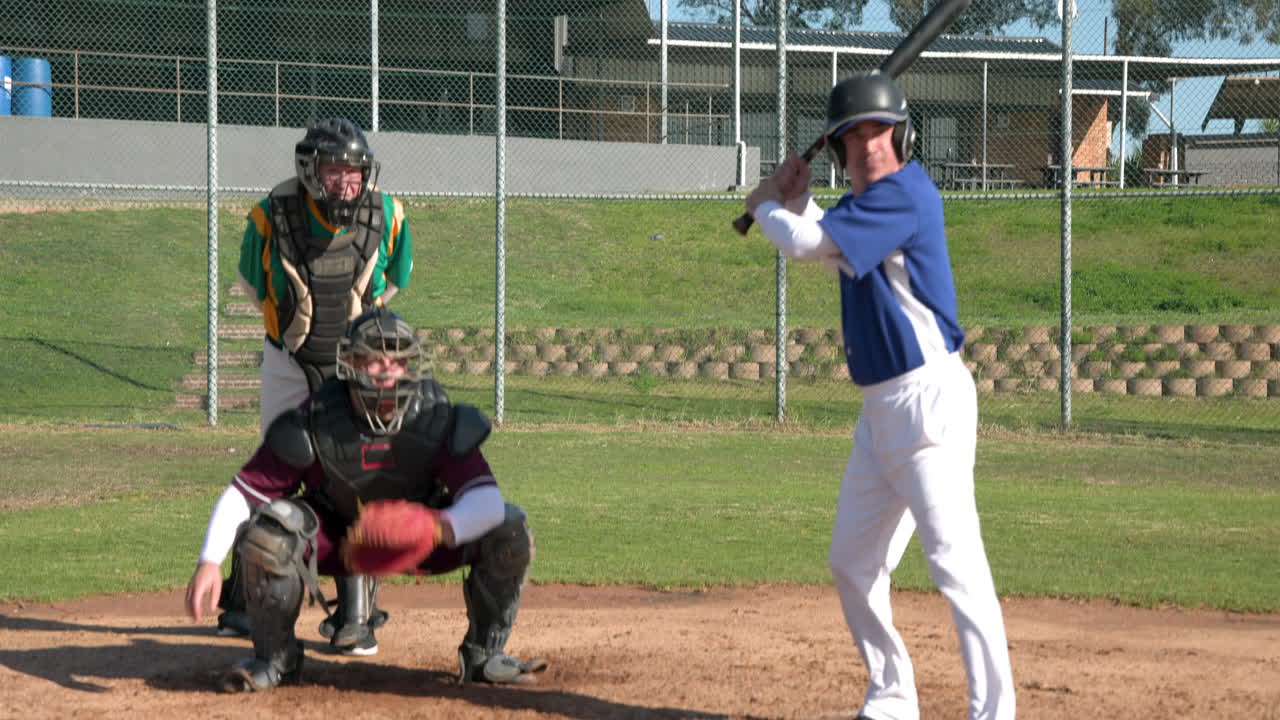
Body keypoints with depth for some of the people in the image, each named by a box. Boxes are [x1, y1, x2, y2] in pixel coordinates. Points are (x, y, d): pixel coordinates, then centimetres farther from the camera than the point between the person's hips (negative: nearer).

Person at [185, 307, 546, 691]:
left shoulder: (437, 420, -22)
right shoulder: (314, 424, -25)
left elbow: (486, 499, -31)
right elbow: (241, 493, -25)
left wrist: (442, 527, -54)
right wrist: (209, 562, -39)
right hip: (336, 541, -1)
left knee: (509, 528, -21)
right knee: (268, 528, -31)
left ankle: (483, 653, -2)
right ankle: (275, 658, -9)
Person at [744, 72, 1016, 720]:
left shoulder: (905, 193, -15)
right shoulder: (864, 201, 13)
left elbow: (806, 244, -18)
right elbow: (823, 248, 32)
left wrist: (766, 207, 2)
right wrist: (796, 202, 15)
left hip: (929, 398, -10)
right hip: (880, 407, 10)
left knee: (954, 558, -18)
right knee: (852, 565, 16)